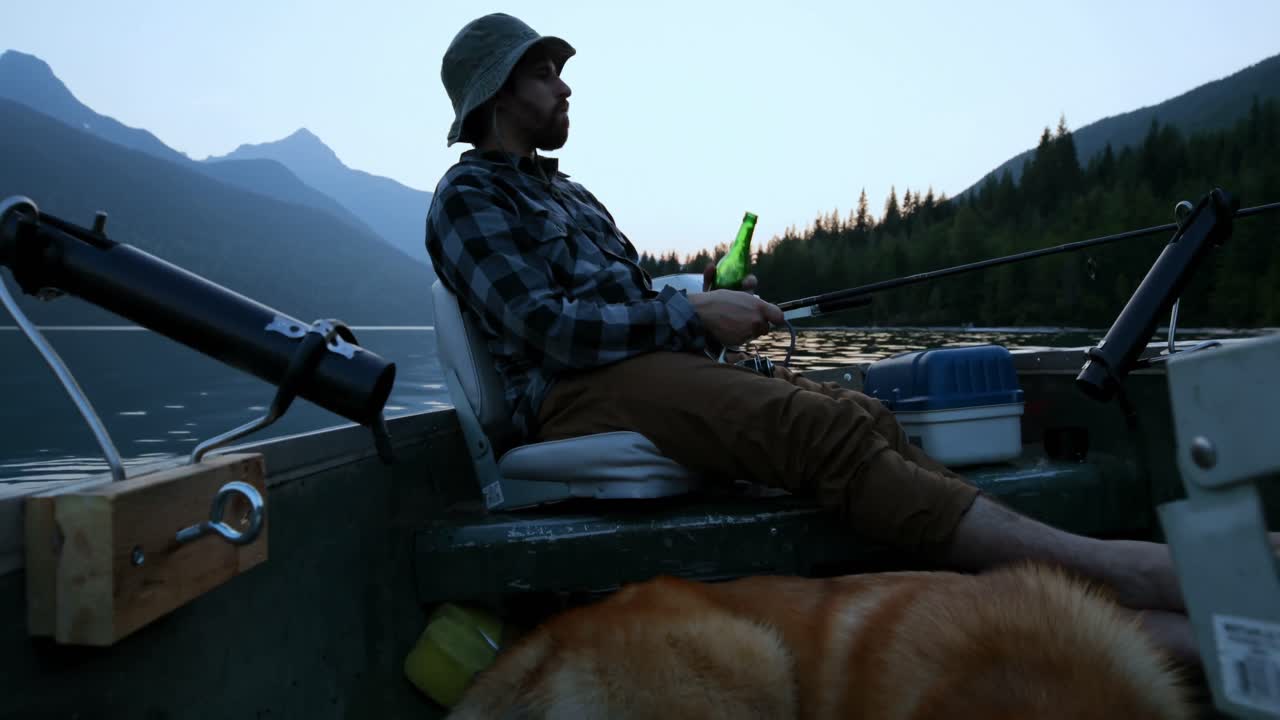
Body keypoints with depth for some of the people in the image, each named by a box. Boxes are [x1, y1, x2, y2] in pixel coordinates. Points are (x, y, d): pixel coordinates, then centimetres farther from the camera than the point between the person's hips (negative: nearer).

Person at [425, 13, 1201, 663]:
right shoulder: (469, 195, 2)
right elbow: (545, 328, -12)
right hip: (576, 394, -7)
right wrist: (693, 315, -11)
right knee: (824, 428, -29)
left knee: (858, 414, -17)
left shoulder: (566, 191, 28)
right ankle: (1099, 567, -31)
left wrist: (710, 313, 4)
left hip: (653, 364, 7)